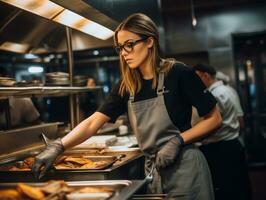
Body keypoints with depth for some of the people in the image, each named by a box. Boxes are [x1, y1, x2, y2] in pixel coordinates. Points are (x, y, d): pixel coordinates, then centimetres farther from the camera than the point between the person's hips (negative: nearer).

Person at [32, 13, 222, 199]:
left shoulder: (179, 74, -13)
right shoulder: (127, 87, 1)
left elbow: (214, 118, -7)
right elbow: (94, 121, -5)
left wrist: (178, 140, -19)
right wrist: (58, 146, -19)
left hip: (185, 168, -4)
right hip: (153, 170, 5)